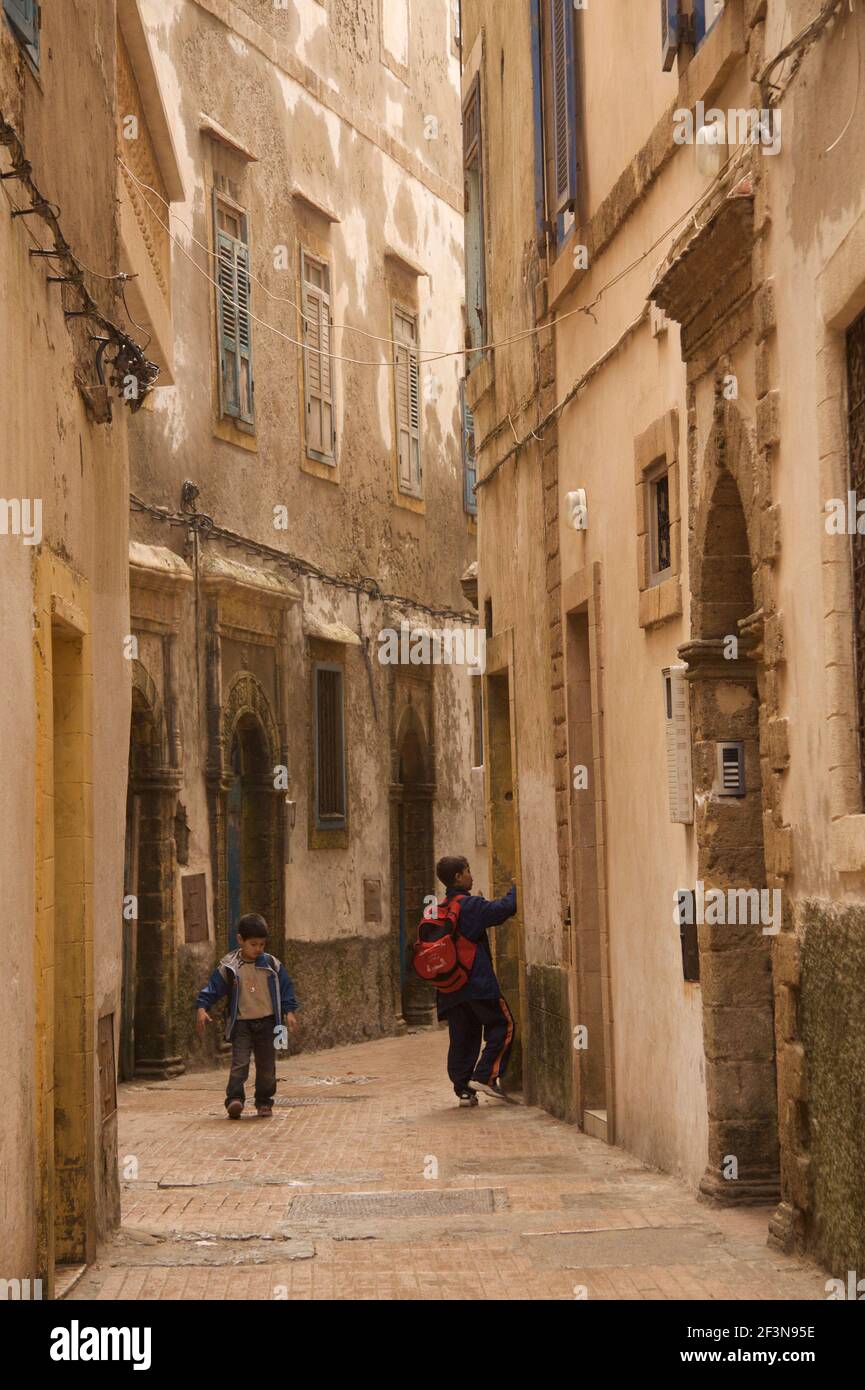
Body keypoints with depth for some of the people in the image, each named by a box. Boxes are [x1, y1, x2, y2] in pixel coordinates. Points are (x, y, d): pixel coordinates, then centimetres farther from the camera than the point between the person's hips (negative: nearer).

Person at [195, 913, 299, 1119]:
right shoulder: (228, 967, -2)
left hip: (267, 1022, 2)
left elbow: (286, 988, 8)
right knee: (239, 1062, -14)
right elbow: (212, 988, 1)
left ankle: (264, 1102, 17)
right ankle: (235, 1098, -20)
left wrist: (290, 1012, 1)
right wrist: (202, 1008, -10)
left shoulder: (272, 965, 3)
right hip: (241, 1023, -2)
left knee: (266, 1065, 7)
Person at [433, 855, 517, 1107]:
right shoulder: (471, 906, -12)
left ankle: (464, 1089, 8)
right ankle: (485, 1076, -3)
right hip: (478, 982, -7)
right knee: (502, 1025, 5)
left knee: (462, 1037, 11)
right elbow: (505, 907, -12)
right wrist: (516, 888, 5)